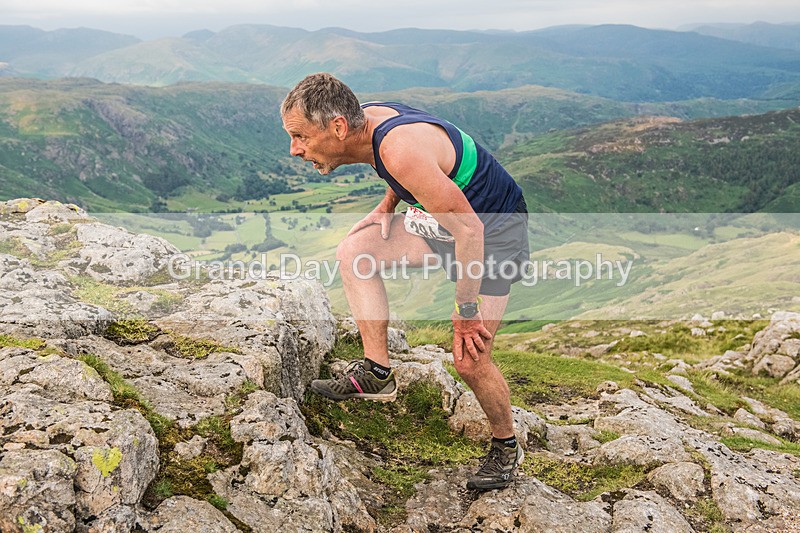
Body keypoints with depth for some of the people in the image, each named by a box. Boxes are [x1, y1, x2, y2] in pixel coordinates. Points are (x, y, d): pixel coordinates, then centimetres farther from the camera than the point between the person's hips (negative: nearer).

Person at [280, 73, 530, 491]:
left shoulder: (401, 150, -35)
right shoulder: (366, 118, -8)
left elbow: (468, 229, -32)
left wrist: (466, 311, -23)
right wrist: (388, 205, 3)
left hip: (492, 230, -9)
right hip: (447, 216, 9)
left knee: (469, 360, -10)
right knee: (352, 252, -1)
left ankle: (506, 447, 17)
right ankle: (376, 372, 4)